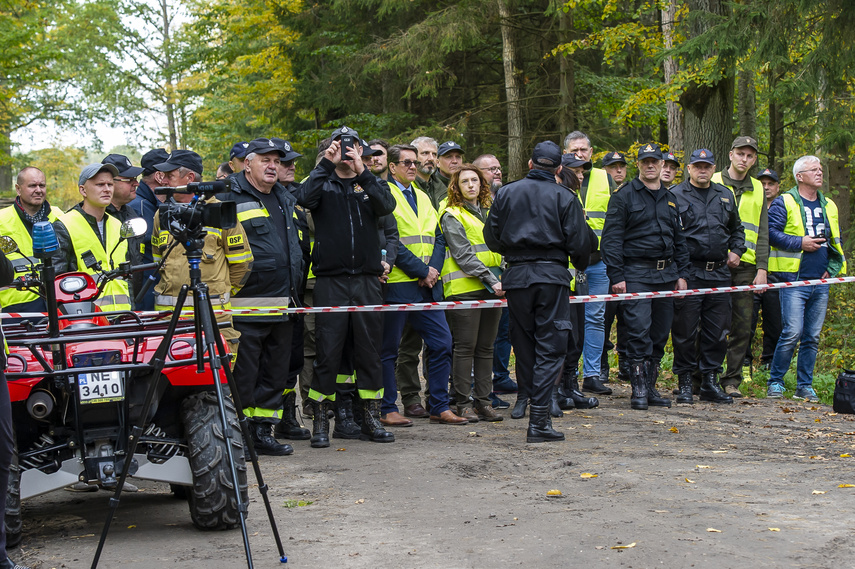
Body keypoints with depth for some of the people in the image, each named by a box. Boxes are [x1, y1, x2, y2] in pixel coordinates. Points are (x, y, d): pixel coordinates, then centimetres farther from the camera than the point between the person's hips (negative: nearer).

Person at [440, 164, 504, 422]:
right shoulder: (452, 216, -3)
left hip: (492, 288, 6)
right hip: (464, 287, -6)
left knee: (486, 347, 7)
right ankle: (463, 403, 1)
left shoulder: (488, 212, 18)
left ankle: (483, 401, 12)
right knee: (465, 347, -4)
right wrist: (490, 279, -18)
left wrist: (500, 278, 8)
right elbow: (464, 255, -11)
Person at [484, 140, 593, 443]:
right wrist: (580, 265, 18)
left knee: (524, 344, 14)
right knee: (550, 347, -3)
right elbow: (579, 243, -3)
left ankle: (529, 402, 19)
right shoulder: (565, 197, 0)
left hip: (516, 276, 3)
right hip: (552, 275, -3)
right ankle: (539, 420, -10)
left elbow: (491, 236, 10)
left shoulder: (506, 193, 7)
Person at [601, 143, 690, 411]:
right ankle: (639, 389, -6)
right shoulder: (624, 196, -2)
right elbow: (611, 238, -6)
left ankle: (651, 387, 16)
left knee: (660, 333, 8)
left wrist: (682, 273, 14)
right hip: (636, 274, -6)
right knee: (639, 330, -13)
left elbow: (679, 239, 22)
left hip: (666, 274, 6)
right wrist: (616, 276, -12)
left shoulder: (670, 198, 17)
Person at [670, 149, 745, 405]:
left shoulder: (725, 195, 16)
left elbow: (737, 228, 29)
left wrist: (736, 250, 11)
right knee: (685, 331, -2)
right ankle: (685, 383, 8)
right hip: (688, 274, -5)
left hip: (719, 273, 5)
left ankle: (710, 382, 16)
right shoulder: (675, 196, 0)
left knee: (717, 331, 6)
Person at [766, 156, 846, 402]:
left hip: (820, 282, 6)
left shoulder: (829, 207, 18)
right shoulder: (784, 203, 0)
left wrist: (832, 268, 11)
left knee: (812, 337, 6)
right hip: (794, 280, -6)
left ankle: (804, 386, 14)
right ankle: (775, 382, -1)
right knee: (792, 333, -13)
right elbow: (771, 232, -10)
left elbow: (836, 241, 24)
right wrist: (800, 243, -15)